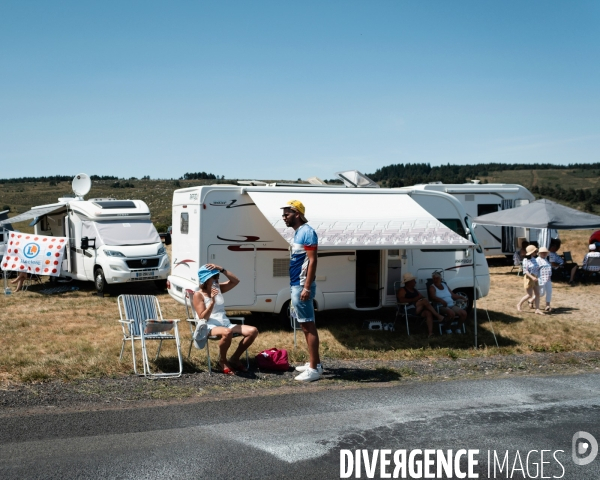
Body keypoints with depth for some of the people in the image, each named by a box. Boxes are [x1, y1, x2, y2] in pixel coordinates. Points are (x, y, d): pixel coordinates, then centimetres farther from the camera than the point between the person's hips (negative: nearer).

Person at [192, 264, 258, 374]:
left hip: (226, 324, 7)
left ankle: (234, 359, 1)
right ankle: (223, 361, -13)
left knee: (253, 331, -13)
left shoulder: (218, 288, 14)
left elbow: (236, 281, 2)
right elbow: (203, 318, -12)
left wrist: (221, 269, -7)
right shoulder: (198, 295, -4)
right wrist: (212, 301, -23)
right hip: (210, 327, -7)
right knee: (227, 332, -42)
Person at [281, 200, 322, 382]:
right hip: (296, 285, 10)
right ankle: (314, 362, 23)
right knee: (306, 326, 14)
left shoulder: (307, 232, -15)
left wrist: (307, 287, -24)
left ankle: (314, 368, -3)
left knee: (308, 326, -7)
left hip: (302, 286, -10)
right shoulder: (298, 232, 15)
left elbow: (312, 261, -20)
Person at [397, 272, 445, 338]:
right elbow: (401, 300, -13)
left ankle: (430, 332, -41)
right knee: (424, 301, -28)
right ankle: (438, 316, -25)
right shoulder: (402, 290, 5)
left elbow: (422, 297, 23)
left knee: (428, 312, -28)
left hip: (419, 309, 7)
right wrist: (414, 299, -16)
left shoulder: (415, 290, 28)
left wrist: (421, 298, -2)